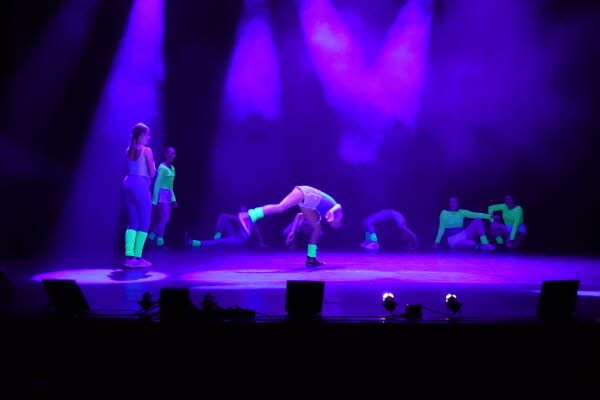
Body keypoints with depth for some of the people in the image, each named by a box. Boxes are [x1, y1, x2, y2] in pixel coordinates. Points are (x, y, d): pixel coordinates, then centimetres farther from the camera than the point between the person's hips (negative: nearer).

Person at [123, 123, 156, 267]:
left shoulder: (129, 150, 11)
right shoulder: (146, 150, -8)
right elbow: (152, 173, -8)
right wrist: (153, 164, 10)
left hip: (128, 183, 7)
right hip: (141, 185, -7)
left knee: (133, 224, 10)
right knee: (144, 223, 0)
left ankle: (129, 256, 0)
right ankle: (137, 257, -5)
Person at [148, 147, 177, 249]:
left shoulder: (172, 168, 12)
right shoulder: (162, 167, -12)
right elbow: (157, 184, -12)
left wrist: (173, 199, 15)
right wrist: (154, 200, -13)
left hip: (169, 195, 8)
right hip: (162, 194, -8)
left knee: (166, 219, 9)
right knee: (164, 219, -7)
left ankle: (151, 236, 20)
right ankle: (160, 242, 2)